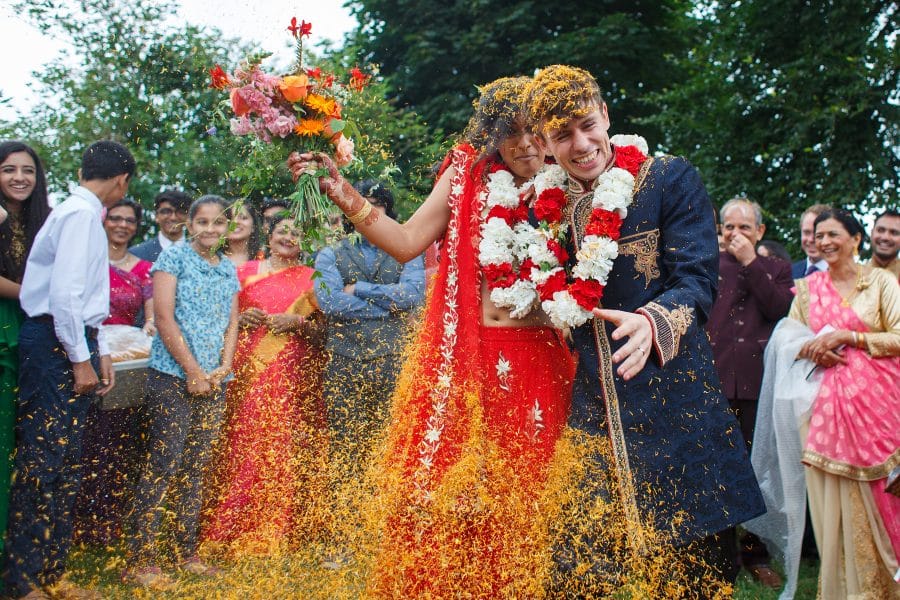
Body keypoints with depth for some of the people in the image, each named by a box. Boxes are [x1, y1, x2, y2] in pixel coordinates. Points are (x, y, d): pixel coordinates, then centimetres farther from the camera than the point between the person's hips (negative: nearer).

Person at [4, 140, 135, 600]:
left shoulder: (83, 215, 17)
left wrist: (99, 351, 16)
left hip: (73, 342, 10)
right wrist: (81, 359, -17)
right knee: (44, 462, -5)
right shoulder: (81, 214, -12)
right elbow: (64, 293, -20)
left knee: (64, 464, 13)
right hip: (56, 344, -10)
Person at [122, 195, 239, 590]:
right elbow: (164, 317, -8)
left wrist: (224, 367, -2)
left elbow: (232, 321, 15)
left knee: (196, 467, 7)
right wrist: (193, 371, -11)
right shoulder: (174, 257, -1)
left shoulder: (229, 269, 16)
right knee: (164, 464, -8)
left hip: (214, 380, 5)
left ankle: (186, 554, 14)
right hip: (173, 376, -5)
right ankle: (139, 561, -4)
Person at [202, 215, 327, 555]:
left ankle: (279, 532, 3)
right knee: (242, 445, -5)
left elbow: (324, 329, 8)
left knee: (285, 449, -4)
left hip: (293, 377, 0)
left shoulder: (310, 279, 11)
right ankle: (234, 529, 2)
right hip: (249, 373, 1)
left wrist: (297, 322, -9)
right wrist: (241, 318, -4)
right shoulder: (244, 272, 13)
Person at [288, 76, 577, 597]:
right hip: (460, 360, 0)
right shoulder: (468, 174, 6)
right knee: (433, 493, 0)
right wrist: (344, 195, -12)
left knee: (516, 504, 6)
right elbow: (407, 242, -2)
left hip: (536, 366, 0)